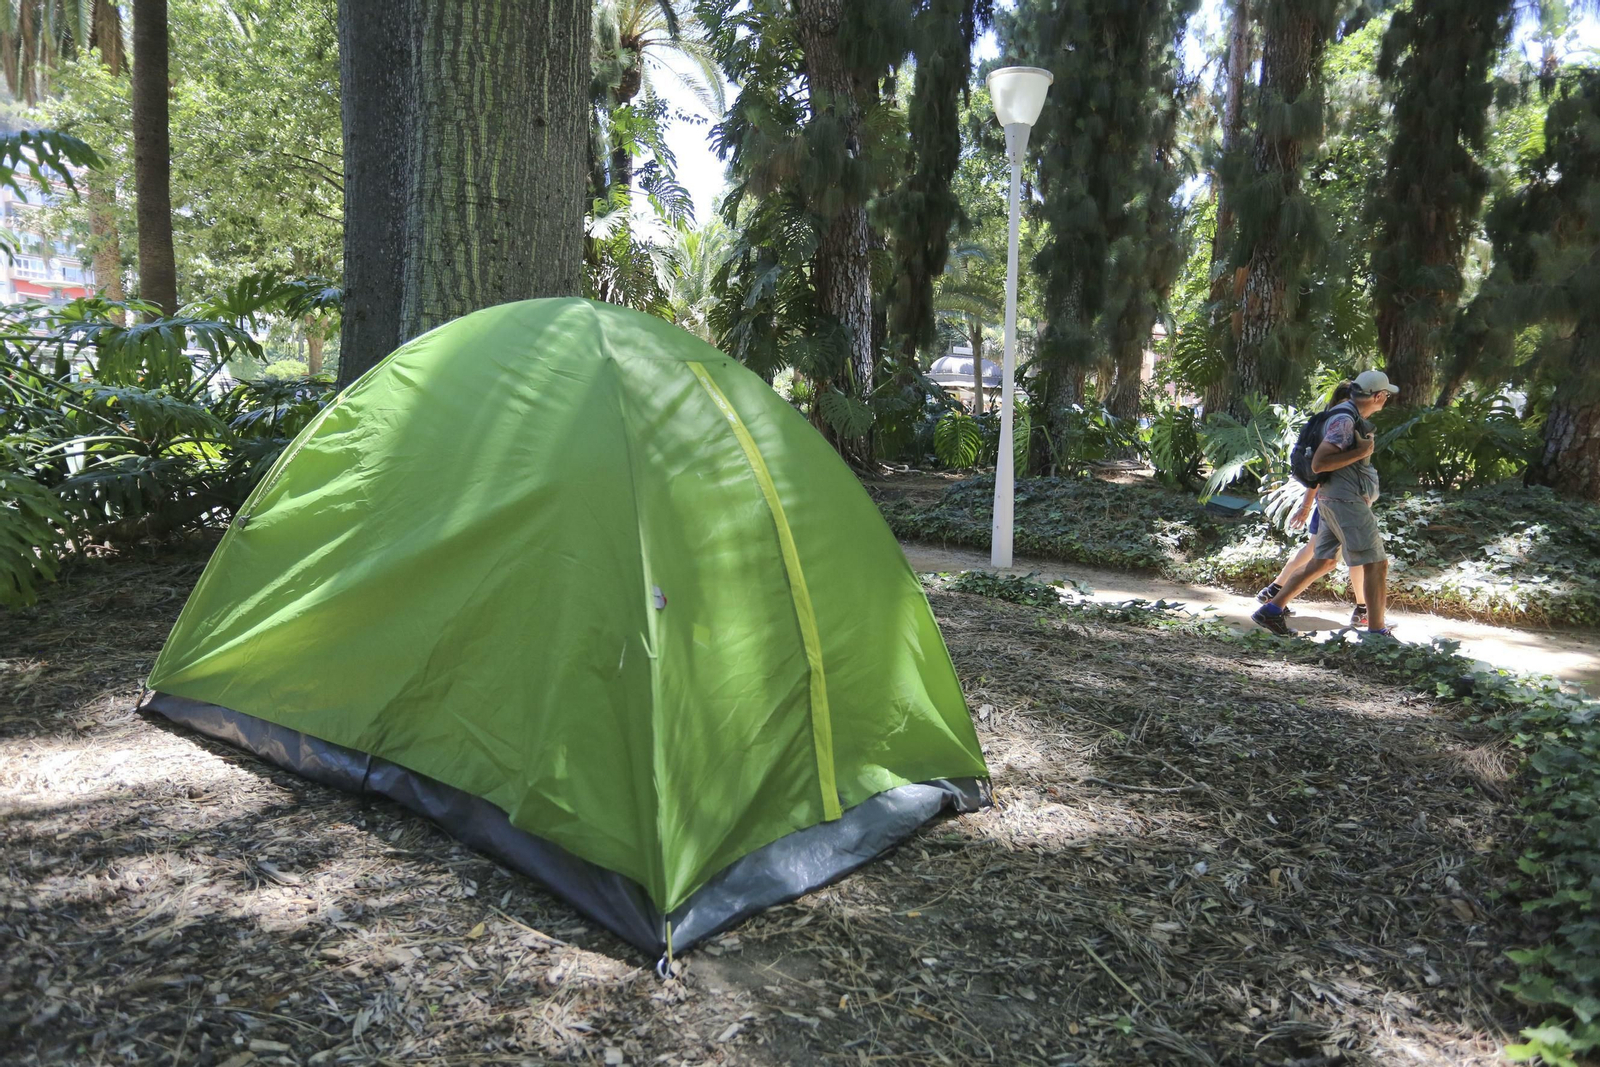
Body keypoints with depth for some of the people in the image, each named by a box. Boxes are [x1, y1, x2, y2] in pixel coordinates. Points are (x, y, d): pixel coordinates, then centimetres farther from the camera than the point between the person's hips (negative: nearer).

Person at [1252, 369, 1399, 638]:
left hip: (1335, 501, 10)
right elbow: (1318, 464, -23)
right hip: (1346, 501, -10)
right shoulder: (1345, 420, -17)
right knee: (1376, 563, -3)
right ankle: (1377, 631, 3)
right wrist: (1360, 452, -21)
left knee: (1322, 561, 13)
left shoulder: (1351, 417, 14)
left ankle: (1272, 610, 13)